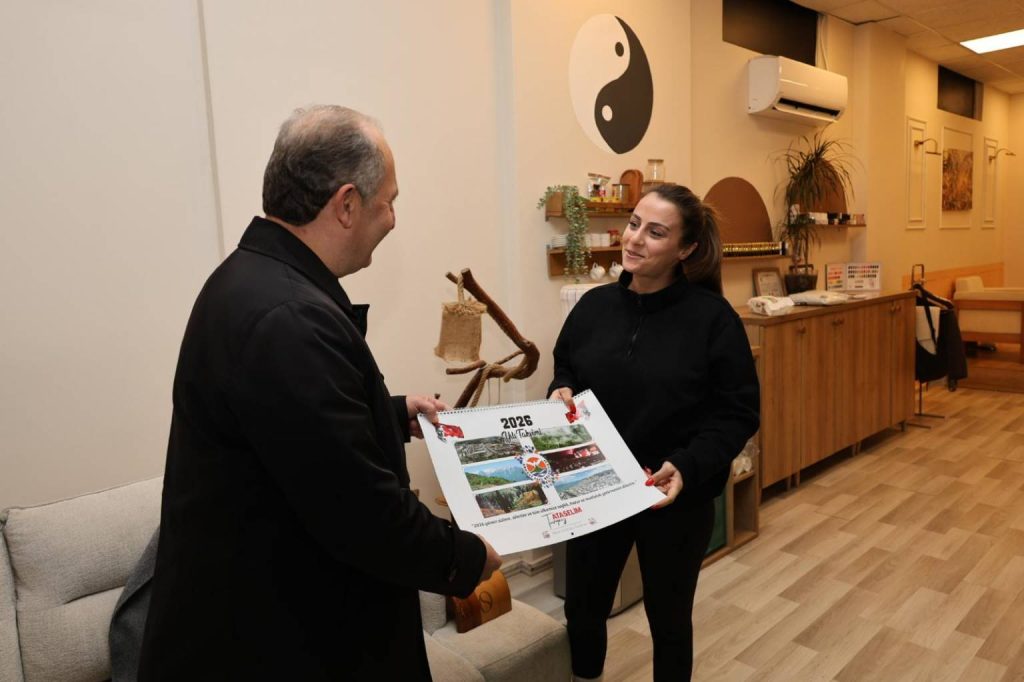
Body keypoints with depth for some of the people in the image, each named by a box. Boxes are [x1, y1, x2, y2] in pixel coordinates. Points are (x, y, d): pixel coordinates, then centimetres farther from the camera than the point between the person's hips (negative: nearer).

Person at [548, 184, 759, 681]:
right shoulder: (594, 305, -2)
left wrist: (688, 466, -26)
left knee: (669, 618, 19)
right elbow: (564, 374, 12)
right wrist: (560, 396, -10)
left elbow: (738, 414, -12)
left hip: (677, 499, -3)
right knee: (581, 609, 18)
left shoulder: (713, 317, -14)